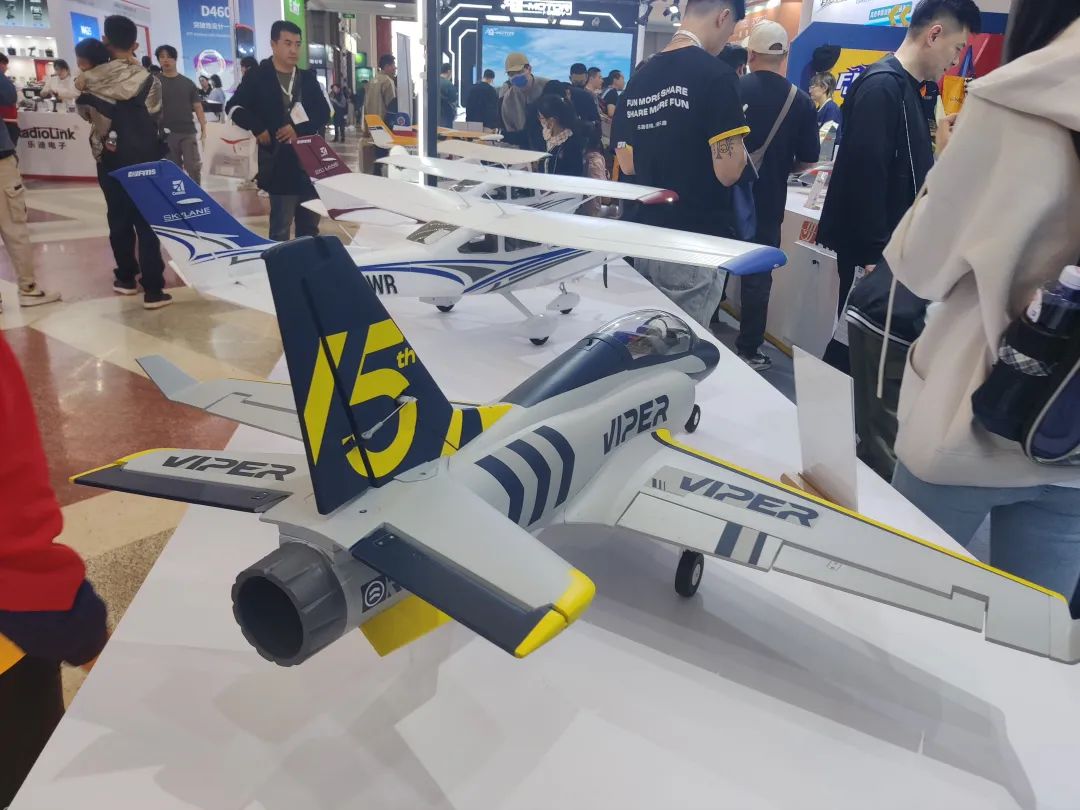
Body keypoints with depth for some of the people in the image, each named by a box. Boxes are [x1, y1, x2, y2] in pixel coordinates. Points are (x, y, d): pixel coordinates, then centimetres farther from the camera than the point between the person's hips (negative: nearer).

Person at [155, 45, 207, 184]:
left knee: (194, 167, -6)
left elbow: (197, 107, 6)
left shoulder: (188, 83, 8)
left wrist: (203, 129, 0)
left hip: (188, 132, 0)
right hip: (166, 133, 0)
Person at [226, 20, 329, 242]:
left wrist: (300, 129, -12)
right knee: (281, 228, -4)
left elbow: (324, 113, 4)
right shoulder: (258, 77, 1)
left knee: (310, 225, 12)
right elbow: (234, 107, 1)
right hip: (279, 163, -4)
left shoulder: (308, 78, 13)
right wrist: (258, 129, -12)